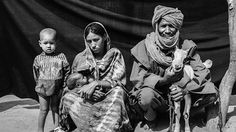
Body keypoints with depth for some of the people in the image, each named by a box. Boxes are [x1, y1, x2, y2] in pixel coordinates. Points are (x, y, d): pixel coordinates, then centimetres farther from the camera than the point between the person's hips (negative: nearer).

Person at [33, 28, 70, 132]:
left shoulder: (61, 57, -6)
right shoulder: (38, 59, -3)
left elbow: (67, 71, -1)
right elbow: (36, 74, 7)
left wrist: (64, 85, -3)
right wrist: (39, 84, 3)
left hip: (57, 89, 0)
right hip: (43, 89, 0)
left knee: (55, 109, 14)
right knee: (43, 110, 7)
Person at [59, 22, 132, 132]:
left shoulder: (115, 55, 3)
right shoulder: (80, 58, 8)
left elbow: (118, 82, -5)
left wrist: (96, 83, -20)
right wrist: (85, 88, -15)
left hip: (109, 96, -1)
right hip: (87, 98, 2)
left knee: (117, 92, -34)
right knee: (68, 98, -26)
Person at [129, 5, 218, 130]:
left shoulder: (186, 47, -3)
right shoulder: (144, 47, -11)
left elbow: (202, 72, -8)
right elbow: (137, 79, -15)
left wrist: (185, 89, -28)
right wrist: (163, 80, -31)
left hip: (180, 97, 3)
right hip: (156, 94, -2)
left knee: (211, 92, -16)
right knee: (146, 95, -37)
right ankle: (150, 120, -3)